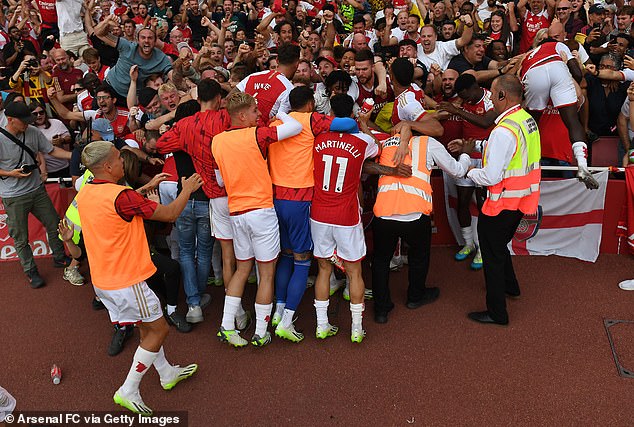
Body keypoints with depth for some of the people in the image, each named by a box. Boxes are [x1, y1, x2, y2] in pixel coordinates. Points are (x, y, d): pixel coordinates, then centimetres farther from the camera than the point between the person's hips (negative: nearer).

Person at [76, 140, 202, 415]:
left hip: (103, 279, 9)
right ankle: (129, 391, 14)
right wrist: (187, 189, 1)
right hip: (126, 281, -9)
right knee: (158, 329, 7)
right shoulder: (120, 196, -24)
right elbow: (170, 214, -16)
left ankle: (167, 373, 36)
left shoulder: (85, 193, 2)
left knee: (147, 326, 21)